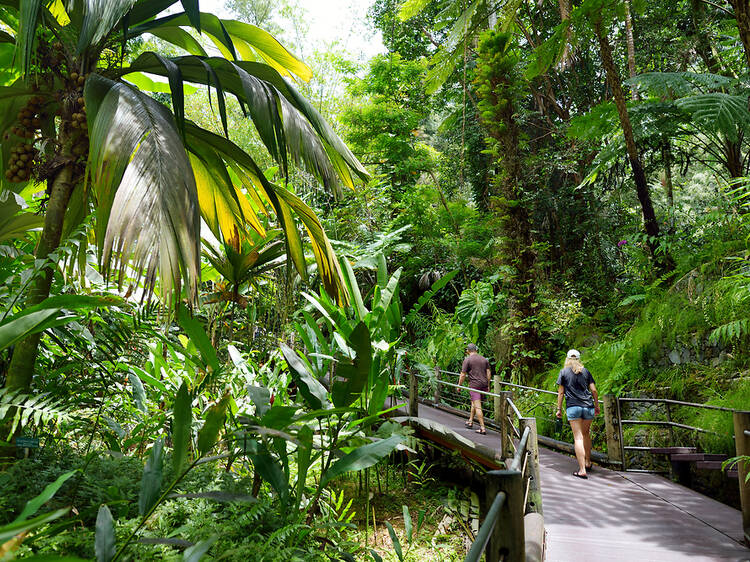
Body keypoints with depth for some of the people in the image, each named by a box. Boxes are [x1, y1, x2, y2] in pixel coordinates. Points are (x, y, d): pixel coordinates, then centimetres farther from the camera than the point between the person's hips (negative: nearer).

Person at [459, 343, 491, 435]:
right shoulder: (484, 359, 12)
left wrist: (459, 386, 6)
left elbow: (463, 375, -6)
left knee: (478, 407, -7)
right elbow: (488, 373, 11)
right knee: (474, 403, 23)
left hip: (474, 385, -6)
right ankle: (470, 422, 33)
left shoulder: (467, 360, -4)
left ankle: (482, 428, -10)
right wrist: (488, 385, 19)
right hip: (484, 384, 6)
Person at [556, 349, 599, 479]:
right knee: (586, 434, 23)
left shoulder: (563, 372, 5)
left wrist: (559, 409, 8)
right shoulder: (585, 371, 11)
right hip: (588, 407, 3)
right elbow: (594, 390, 8)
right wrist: (597, 406, 18)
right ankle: (588, 462, 32)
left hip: (573, 407, -3)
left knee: (578, 438, -6)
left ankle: (582, 470, -12)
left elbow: (560, 392, 3)